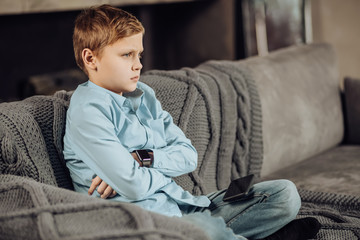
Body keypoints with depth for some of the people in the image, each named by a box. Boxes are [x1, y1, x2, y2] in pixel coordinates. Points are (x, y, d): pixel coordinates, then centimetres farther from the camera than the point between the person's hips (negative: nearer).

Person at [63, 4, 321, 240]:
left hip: (183, 204, 9)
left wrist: (144, 159, -10)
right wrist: (166, 168, 1)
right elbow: (134, 187, -20)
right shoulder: (87, 111, -12)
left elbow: (188, 156, 9)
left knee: (285, 193, 4)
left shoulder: (144, 95, 15)